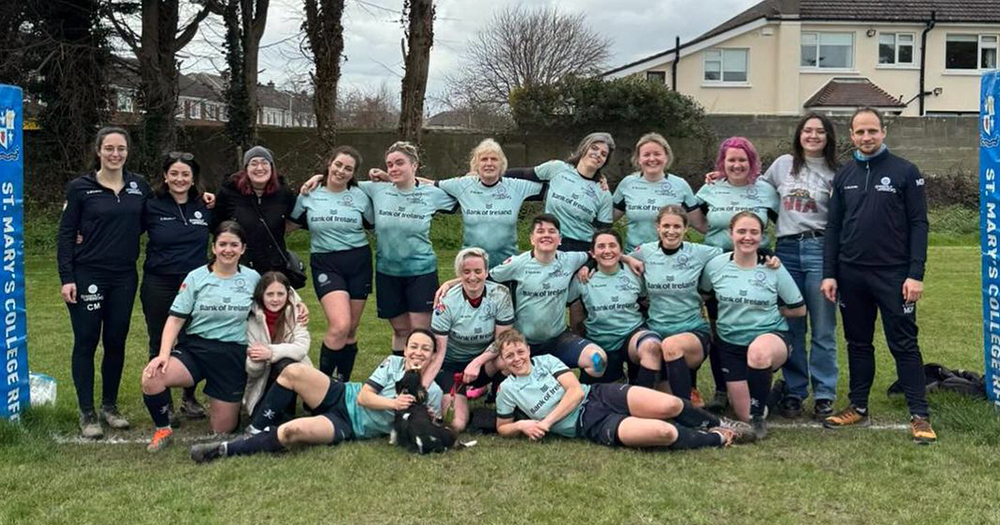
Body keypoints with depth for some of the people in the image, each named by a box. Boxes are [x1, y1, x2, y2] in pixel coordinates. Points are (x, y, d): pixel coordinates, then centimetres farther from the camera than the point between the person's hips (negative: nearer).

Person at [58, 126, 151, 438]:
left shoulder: (139, 186, 6)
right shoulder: (80, 188, -3)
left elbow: (147, 222, 18)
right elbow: (66, 234, -4)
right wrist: (66, 278, -10)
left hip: (124, 277, 3)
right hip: (87, 276, -3)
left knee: (116, 342, 10)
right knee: (86, 343, 2)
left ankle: (110, 406, 24)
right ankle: (87, 414, 11)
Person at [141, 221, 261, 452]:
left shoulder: (253, 278, 3)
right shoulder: (196, 277, -1)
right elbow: (175, 319, -4)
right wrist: (164, 354, -16)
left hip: (233, 356, 1)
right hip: (194, 348, 0)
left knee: (222, 429, 3)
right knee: (151, 378, -30)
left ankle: (233, 403, 40)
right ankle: (163, 430, -2)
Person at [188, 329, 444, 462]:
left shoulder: (432, 394, -3)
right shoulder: (393, 363, 2)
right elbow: (363, 397, -4)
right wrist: (393, 403, -18)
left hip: (349, 428, -3)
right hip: (342, 397, 3)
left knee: (292, 431, -31)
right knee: (293, 371, -24)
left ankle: (226, 449, -15)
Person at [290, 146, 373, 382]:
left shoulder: (360, 196, 4)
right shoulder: (309, 195, 2)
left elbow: (375, 224, 12)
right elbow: (292, 219, 12)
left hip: (358, 263, 2)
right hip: (325, 264, -2)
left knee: (351, 329, 8)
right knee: (340, 325, -21)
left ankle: (343, 383, 24)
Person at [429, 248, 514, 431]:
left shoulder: (500, 294, -14)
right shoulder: (447, 303, -17)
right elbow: (438, 352, -18)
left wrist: (477, 362, -26)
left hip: (484, 362, 1)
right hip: (451, 365, -1)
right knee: (456, 424, -20)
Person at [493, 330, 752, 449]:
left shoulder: (546, 361, 8)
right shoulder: (507, 389, 5)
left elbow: (576, 391, -2)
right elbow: (503, 428, 14)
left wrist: (546, 422, -10)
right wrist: (522, 425, -10)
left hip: (600, 395, 2)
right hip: (591, 425, -2)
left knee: (670, 405, -23)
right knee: (665, 433, -26)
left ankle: (716, 424, 8)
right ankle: (717, 439, -1)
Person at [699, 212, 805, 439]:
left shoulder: (773, 269, -6)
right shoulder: (716, 265, -5)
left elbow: (799, 309, 2)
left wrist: (769, 310, -1)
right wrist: (729, 312, 4)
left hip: (770, 336, -2)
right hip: (731, 344, 2)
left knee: (759, 350, -42)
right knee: (744, 415, -3)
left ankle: (758, 416, -22)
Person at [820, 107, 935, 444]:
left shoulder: (904, 172, -2)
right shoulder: (844, 176, 9)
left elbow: (918, 225, -5)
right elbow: (833, 228, 10)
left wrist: (915, 275, -12)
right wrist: (829, 274, 3)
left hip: (893, 275, -4)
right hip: (851, 276, 4)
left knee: (904, 344, -2)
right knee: (858, 343, 12)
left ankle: (920, 416, 3)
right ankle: (858, 407, 23)